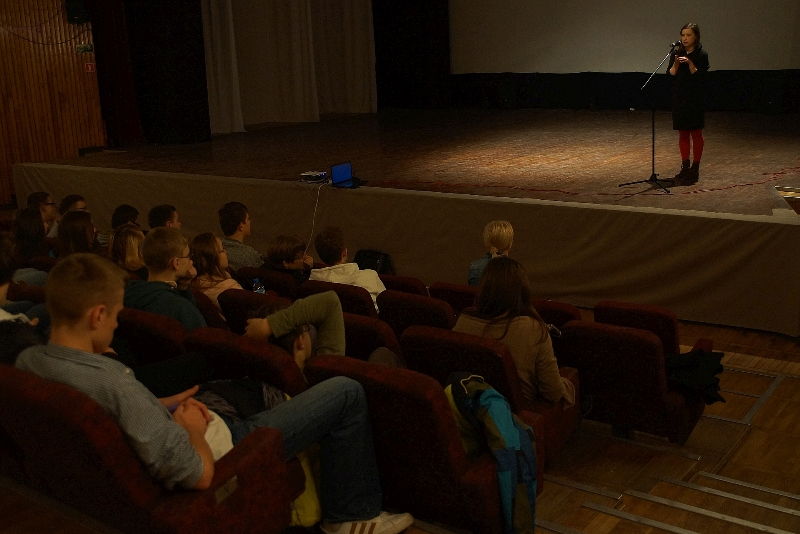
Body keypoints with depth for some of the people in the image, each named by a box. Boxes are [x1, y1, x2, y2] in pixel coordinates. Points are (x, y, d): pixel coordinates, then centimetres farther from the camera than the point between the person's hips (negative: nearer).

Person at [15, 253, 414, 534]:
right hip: (218, 454, -9)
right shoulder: (113, 383, -36)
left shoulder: (28, 362, -9)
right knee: (348, 393, -3)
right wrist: (193, 429, -11)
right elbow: (199, 476, -30)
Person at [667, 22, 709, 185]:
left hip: (695, 99, -4)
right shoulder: (676, 53, 5)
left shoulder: (701, 54, -6)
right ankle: (685, 167, 15)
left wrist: (690, 63, -24)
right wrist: (676, 64, -16)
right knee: (682, 133, 8)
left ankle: (695, 168, 9)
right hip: (679, 98, 4)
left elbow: (700, 77, -13)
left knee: (696, 133, 3)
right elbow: (670, 75, 1)